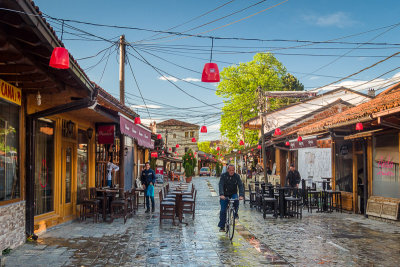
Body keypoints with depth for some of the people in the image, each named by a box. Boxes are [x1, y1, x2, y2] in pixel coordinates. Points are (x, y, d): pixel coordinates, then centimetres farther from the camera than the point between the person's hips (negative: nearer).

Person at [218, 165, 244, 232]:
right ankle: (222, 227, 6)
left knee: (236, 200, -32)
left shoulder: (237, 176, -8)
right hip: (225, 195, -1)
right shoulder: (223, 176, -13)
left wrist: (241, 195, -34)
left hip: (233, 194, 1)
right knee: (223, 210, -5)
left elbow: (240, 186, -17)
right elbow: (221, 185, -24)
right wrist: (221, 195, -41)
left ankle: (235, 213, -5)